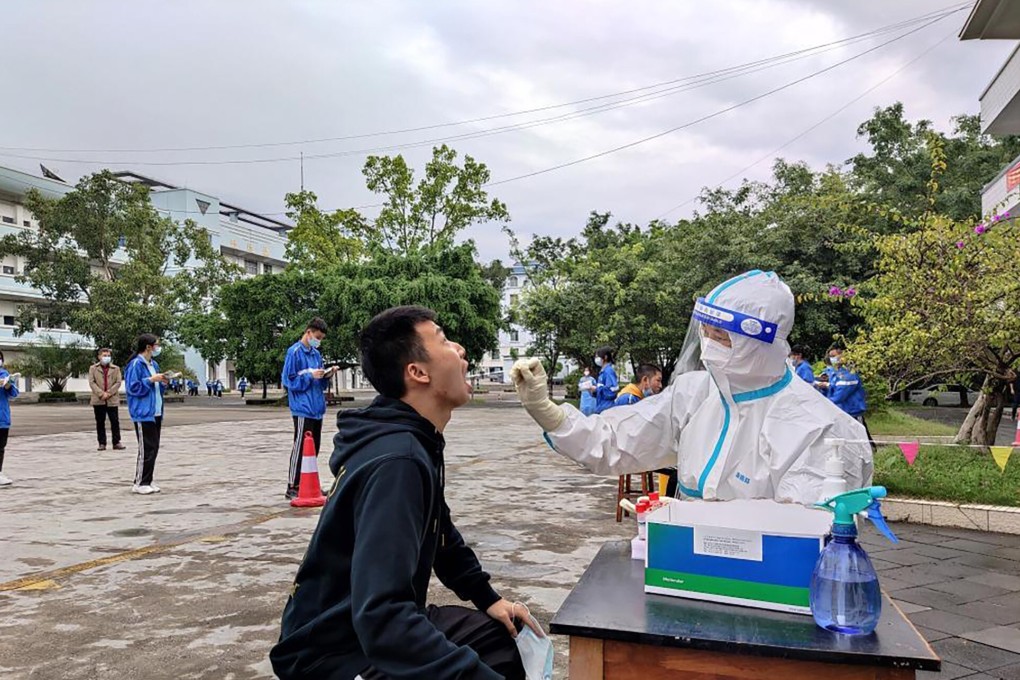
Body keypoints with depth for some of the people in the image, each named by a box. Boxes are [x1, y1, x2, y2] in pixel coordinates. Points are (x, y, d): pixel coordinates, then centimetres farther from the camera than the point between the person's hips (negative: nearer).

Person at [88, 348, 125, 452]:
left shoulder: (116, 368, 9)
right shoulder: (93, 368, 8)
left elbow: (118, 382, 1)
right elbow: (92, 382, -1)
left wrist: (109, 393, -12)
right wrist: (101, 393, -13)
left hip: (112, 399, 0)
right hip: (98, 400, 0)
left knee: (115, 421, 0)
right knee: (100, 422, 4)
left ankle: (116, 442, 6)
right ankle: (102, 443, 9)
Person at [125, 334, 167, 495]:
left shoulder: (154, 364, 14)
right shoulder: (136, 364, -11)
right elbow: (133, 387, -16)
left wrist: (162, 382, 4)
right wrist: (151, 379, -17)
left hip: (155, 413, 9)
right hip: (143, 414, -9)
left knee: (154, 448, 10)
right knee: (146, 448, -7)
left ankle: (147, 481, 17)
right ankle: (140, 483, 3)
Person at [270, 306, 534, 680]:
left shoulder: (417, 441, 2)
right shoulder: (396, 459, -30)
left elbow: (439, 532, 18)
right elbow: (383, 616, -39)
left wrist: (487, 597, 13)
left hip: (384, 625, 10)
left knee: (506, 635, 15)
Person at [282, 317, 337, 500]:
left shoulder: (316, 354, 15)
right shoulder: (294, 352, -8)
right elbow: (288, 381, -11)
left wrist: (325, 376, 0)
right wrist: (310, 375, -17)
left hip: (317, 408, 8)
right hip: (303, 409, -8)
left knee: (313, 448, 12)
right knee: (300, 448, -5)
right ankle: (292, 487, 2)